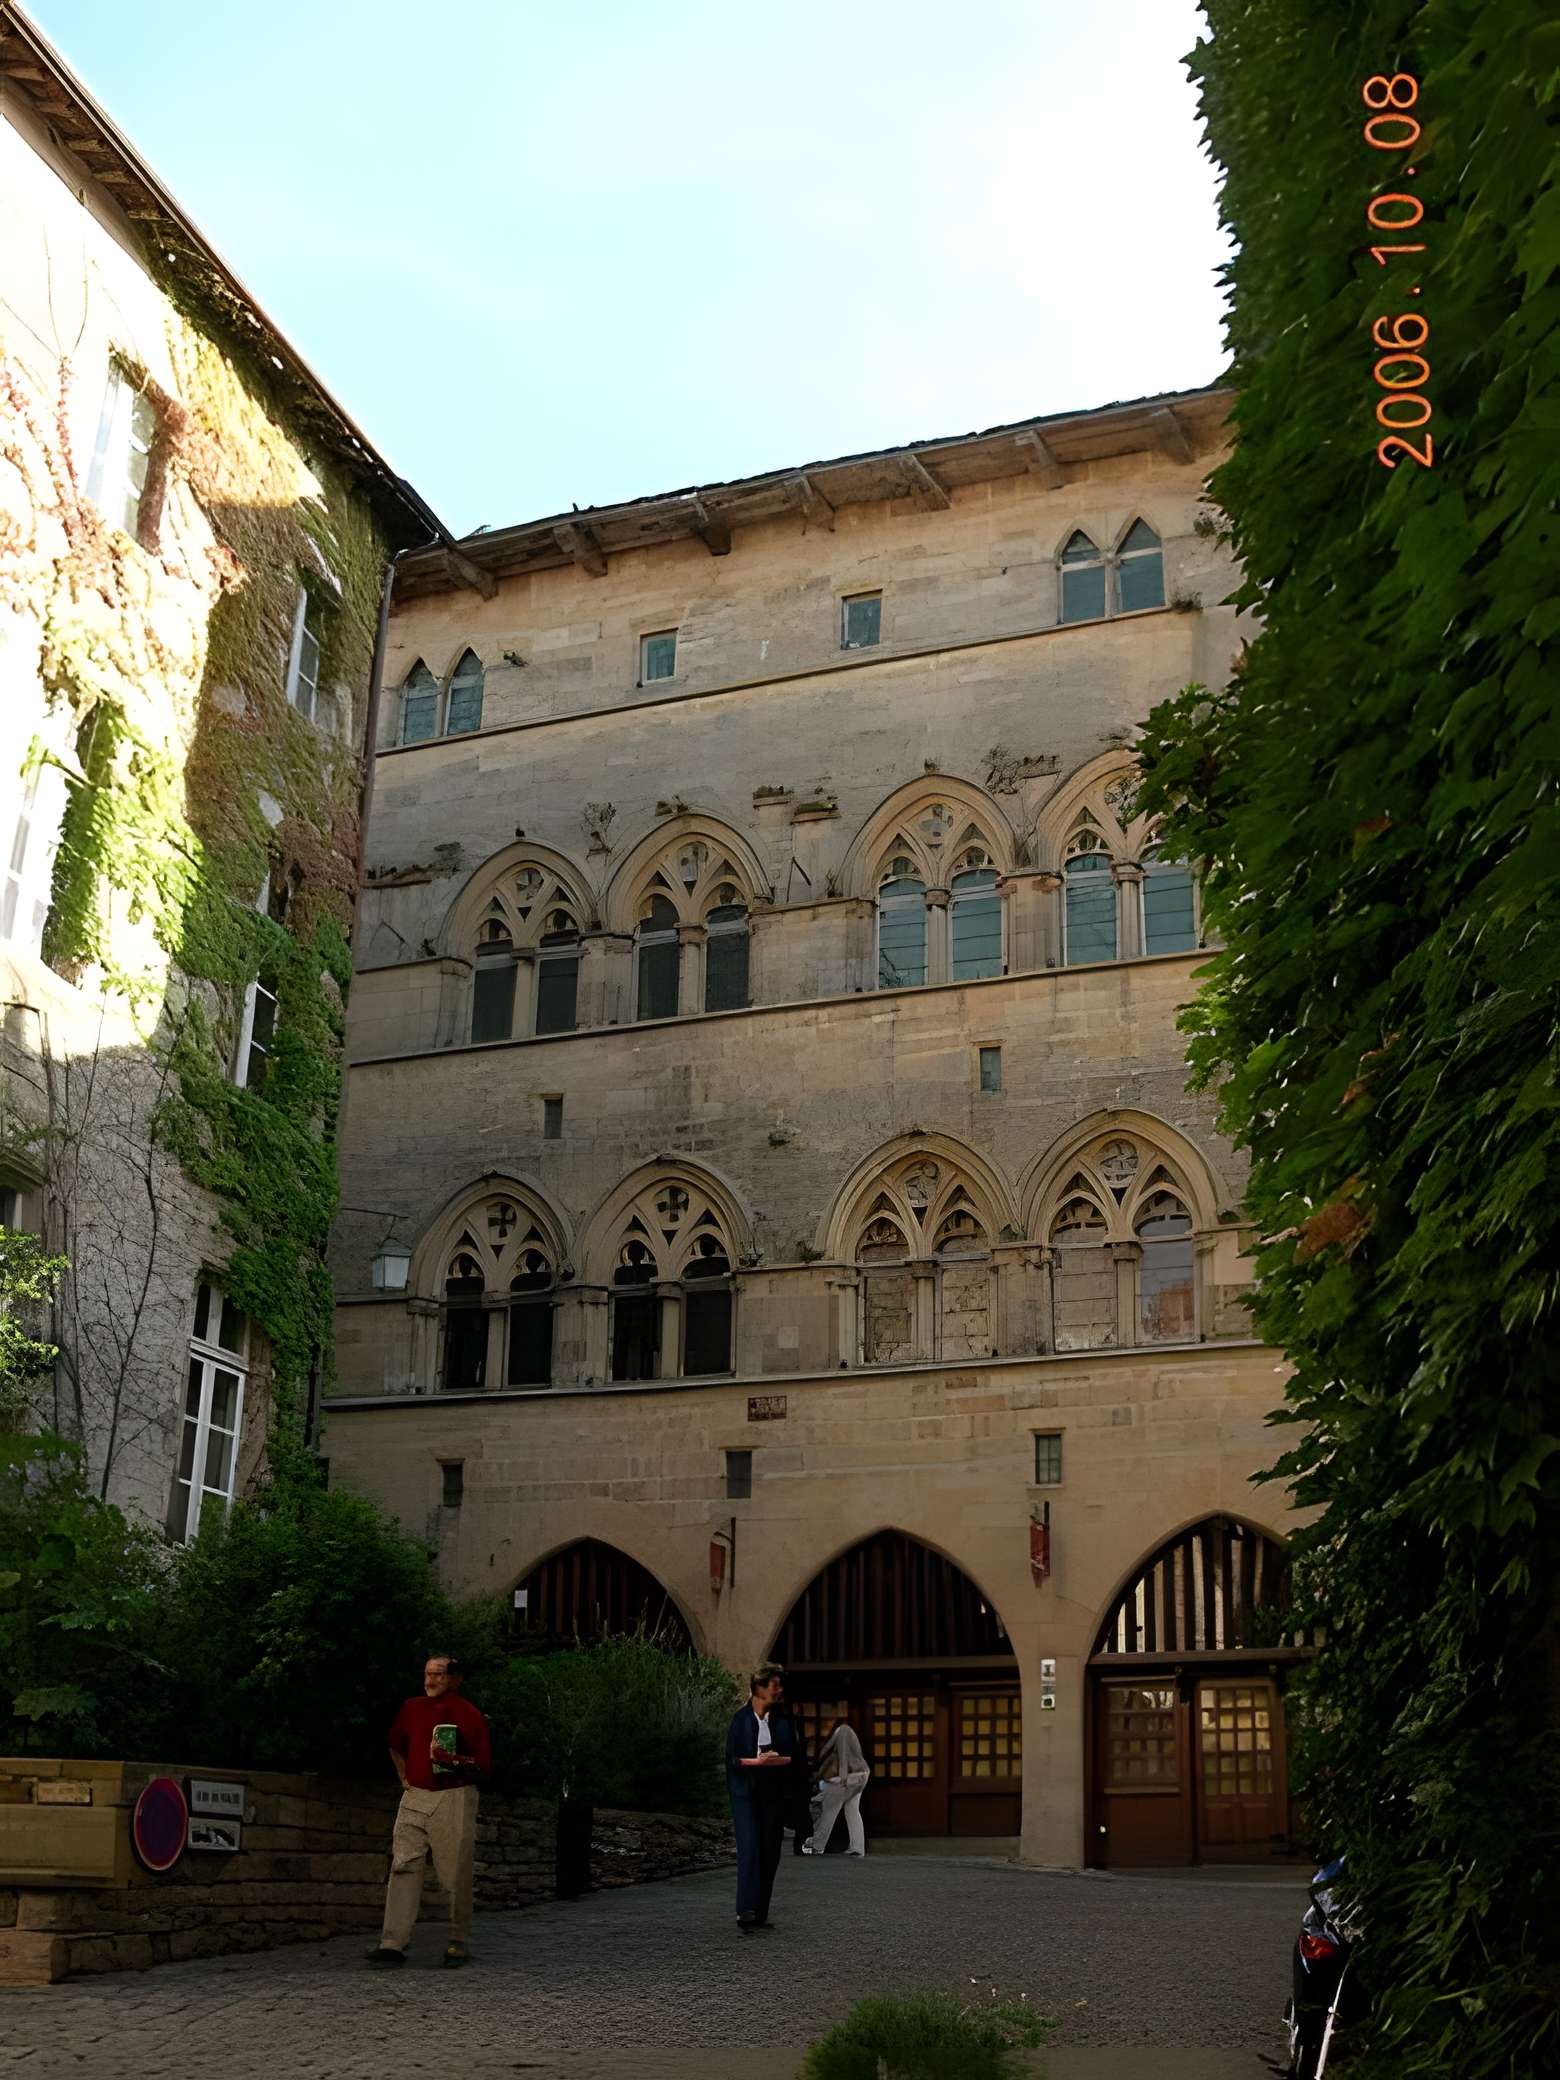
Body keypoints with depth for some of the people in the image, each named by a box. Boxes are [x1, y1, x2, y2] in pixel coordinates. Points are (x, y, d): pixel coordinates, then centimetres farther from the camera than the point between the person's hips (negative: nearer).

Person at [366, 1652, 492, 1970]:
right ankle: (393, 1944, -8)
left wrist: (454, 1760, -19)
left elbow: (485, 1765, -3)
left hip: (454, 1799, -4)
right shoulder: (411, 1708, 11)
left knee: (456, 1877, -1)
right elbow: (395, 1746, 29)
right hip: (415, 1797, 4)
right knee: (403, 1868, -6)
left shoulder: (470, 1716, -3)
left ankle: (460, 1944, 12)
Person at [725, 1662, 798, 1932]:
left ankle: (760, 1915, 13)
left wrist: (776, 1760, -14)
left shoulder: (782, 1720, 7)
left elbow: (793, 1758, 6)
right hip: (746, 1793, -4)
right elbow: (732, 1758, -4)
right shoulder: (740, 1719, -2)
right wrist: (758, 1761, -18)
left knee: (770, 1854, 4)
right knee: (749, 1850, -13)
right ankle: (745, 1913, -16)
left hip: (774, 1795, 4)